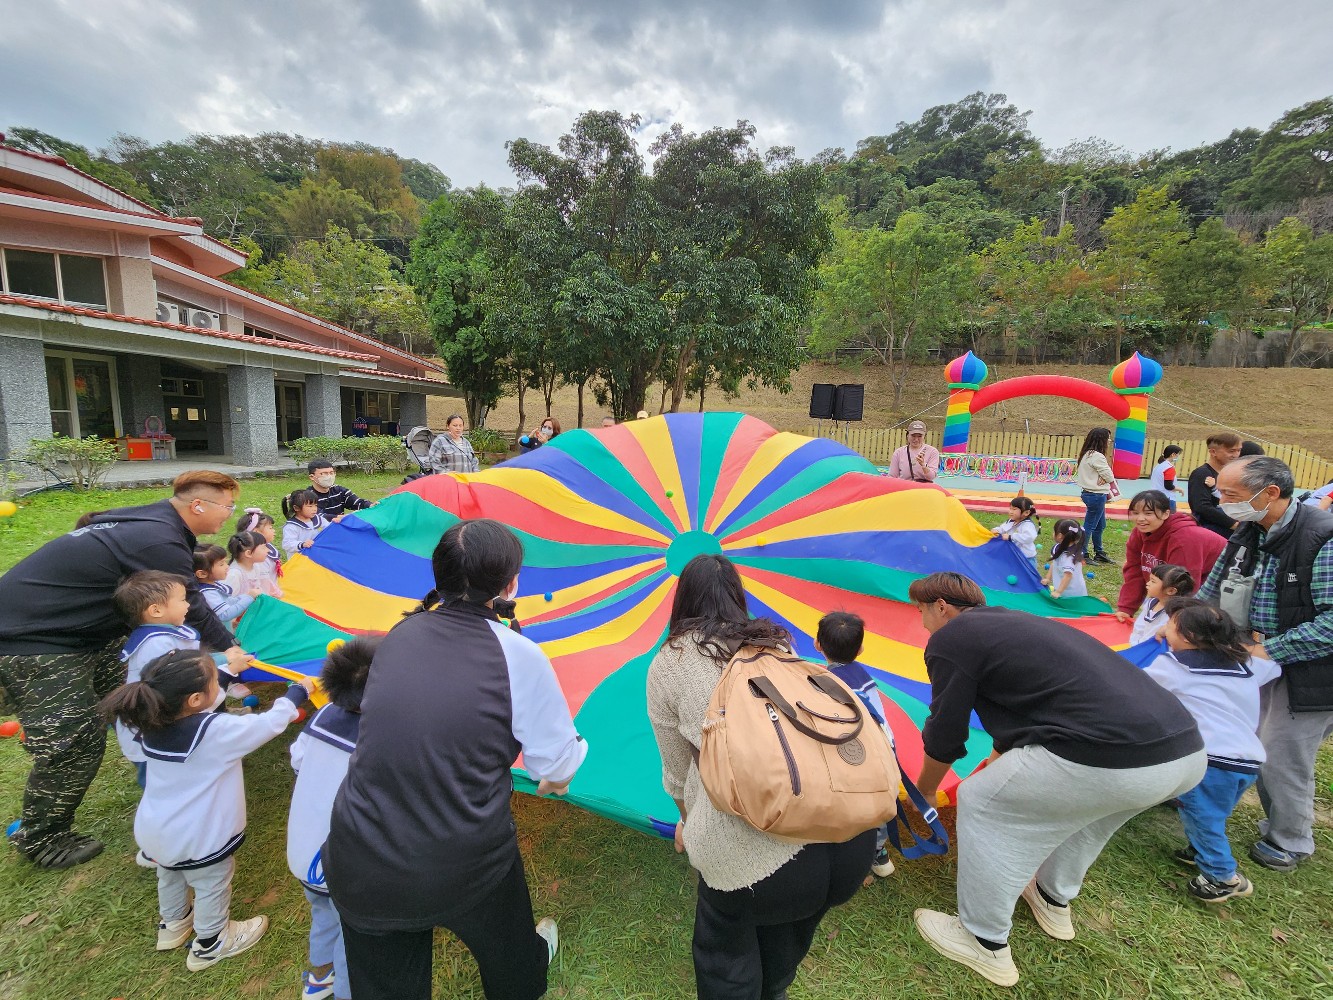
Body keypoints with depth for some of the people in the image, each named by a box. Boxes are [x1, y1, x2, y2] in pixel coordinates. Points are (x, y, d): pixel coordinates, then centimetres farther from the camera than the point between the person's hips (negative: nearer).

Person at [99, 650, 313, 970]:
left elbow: (204, 697, 4)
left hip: (154, 832, 7)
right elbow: (270, 723, -23)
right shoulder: (217, 731, -34)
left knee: (170, 876, 33)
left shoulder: (154, 721, -14)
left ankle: (172, 924, 58)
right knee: (212, 886, 20)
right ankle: (211, 944, 41)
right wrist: (299, 691, -9)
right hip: (197, 839, -7)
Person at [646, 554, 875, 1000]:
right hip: (855, 835, 5)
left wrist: (687, 820, 38)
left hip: (751, 854, -4)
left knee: (724, 949, 30)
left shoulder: (666, 664, 7)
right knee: (785, 944, 37)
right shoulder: (776, 643, 15)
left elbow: (678, 770, 16)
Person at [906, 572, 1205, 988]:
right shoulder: (1015, 623, 26)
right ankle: (1054, 902, 54)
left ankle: (986, 945, 27)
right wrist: (994, 766, 51)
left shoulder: (950, 638, 1)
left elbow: (944, 739, 7)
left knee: (980, 803, 11)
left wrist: (925, 789, 27)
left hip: (1108, 761, -9)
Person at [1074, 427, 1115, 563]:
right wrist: (1106, 478, 6)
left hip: (1090, 493, 10)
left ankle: (1099, 553, 30)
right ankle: (1082, 554, 2)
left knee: (1100, 525, 19)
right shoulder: (1097, 456, -20)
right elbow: (1110, 477, -15)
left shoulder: (1088, 454, 10)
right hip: (1096, 495, -10)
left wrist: (1103, 477, -8)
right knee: (1089, 525, -4)